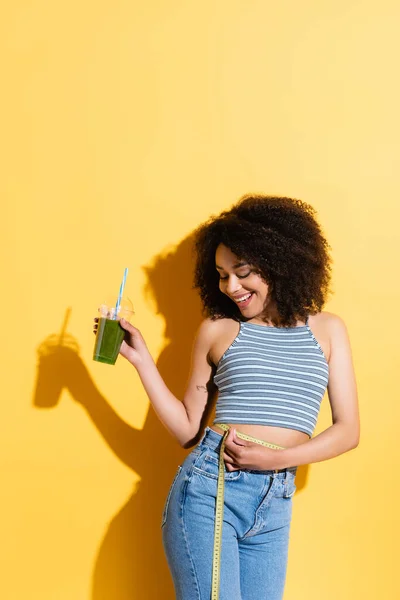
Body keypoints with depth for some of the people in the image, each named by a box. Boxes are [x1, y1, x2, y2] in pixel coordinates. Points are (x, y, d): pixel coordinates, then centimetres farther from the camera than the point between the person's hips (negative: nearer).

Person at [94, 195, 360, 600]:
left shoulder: (327, 329, 8)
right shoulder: (216, 329, 5)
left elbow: (347, 430, 4)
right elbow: (188, 431, 6)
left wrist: (276, 458, -11)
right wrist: (140, 357, 0)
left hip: (275, 506, 2)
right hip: (208, 487, -2)